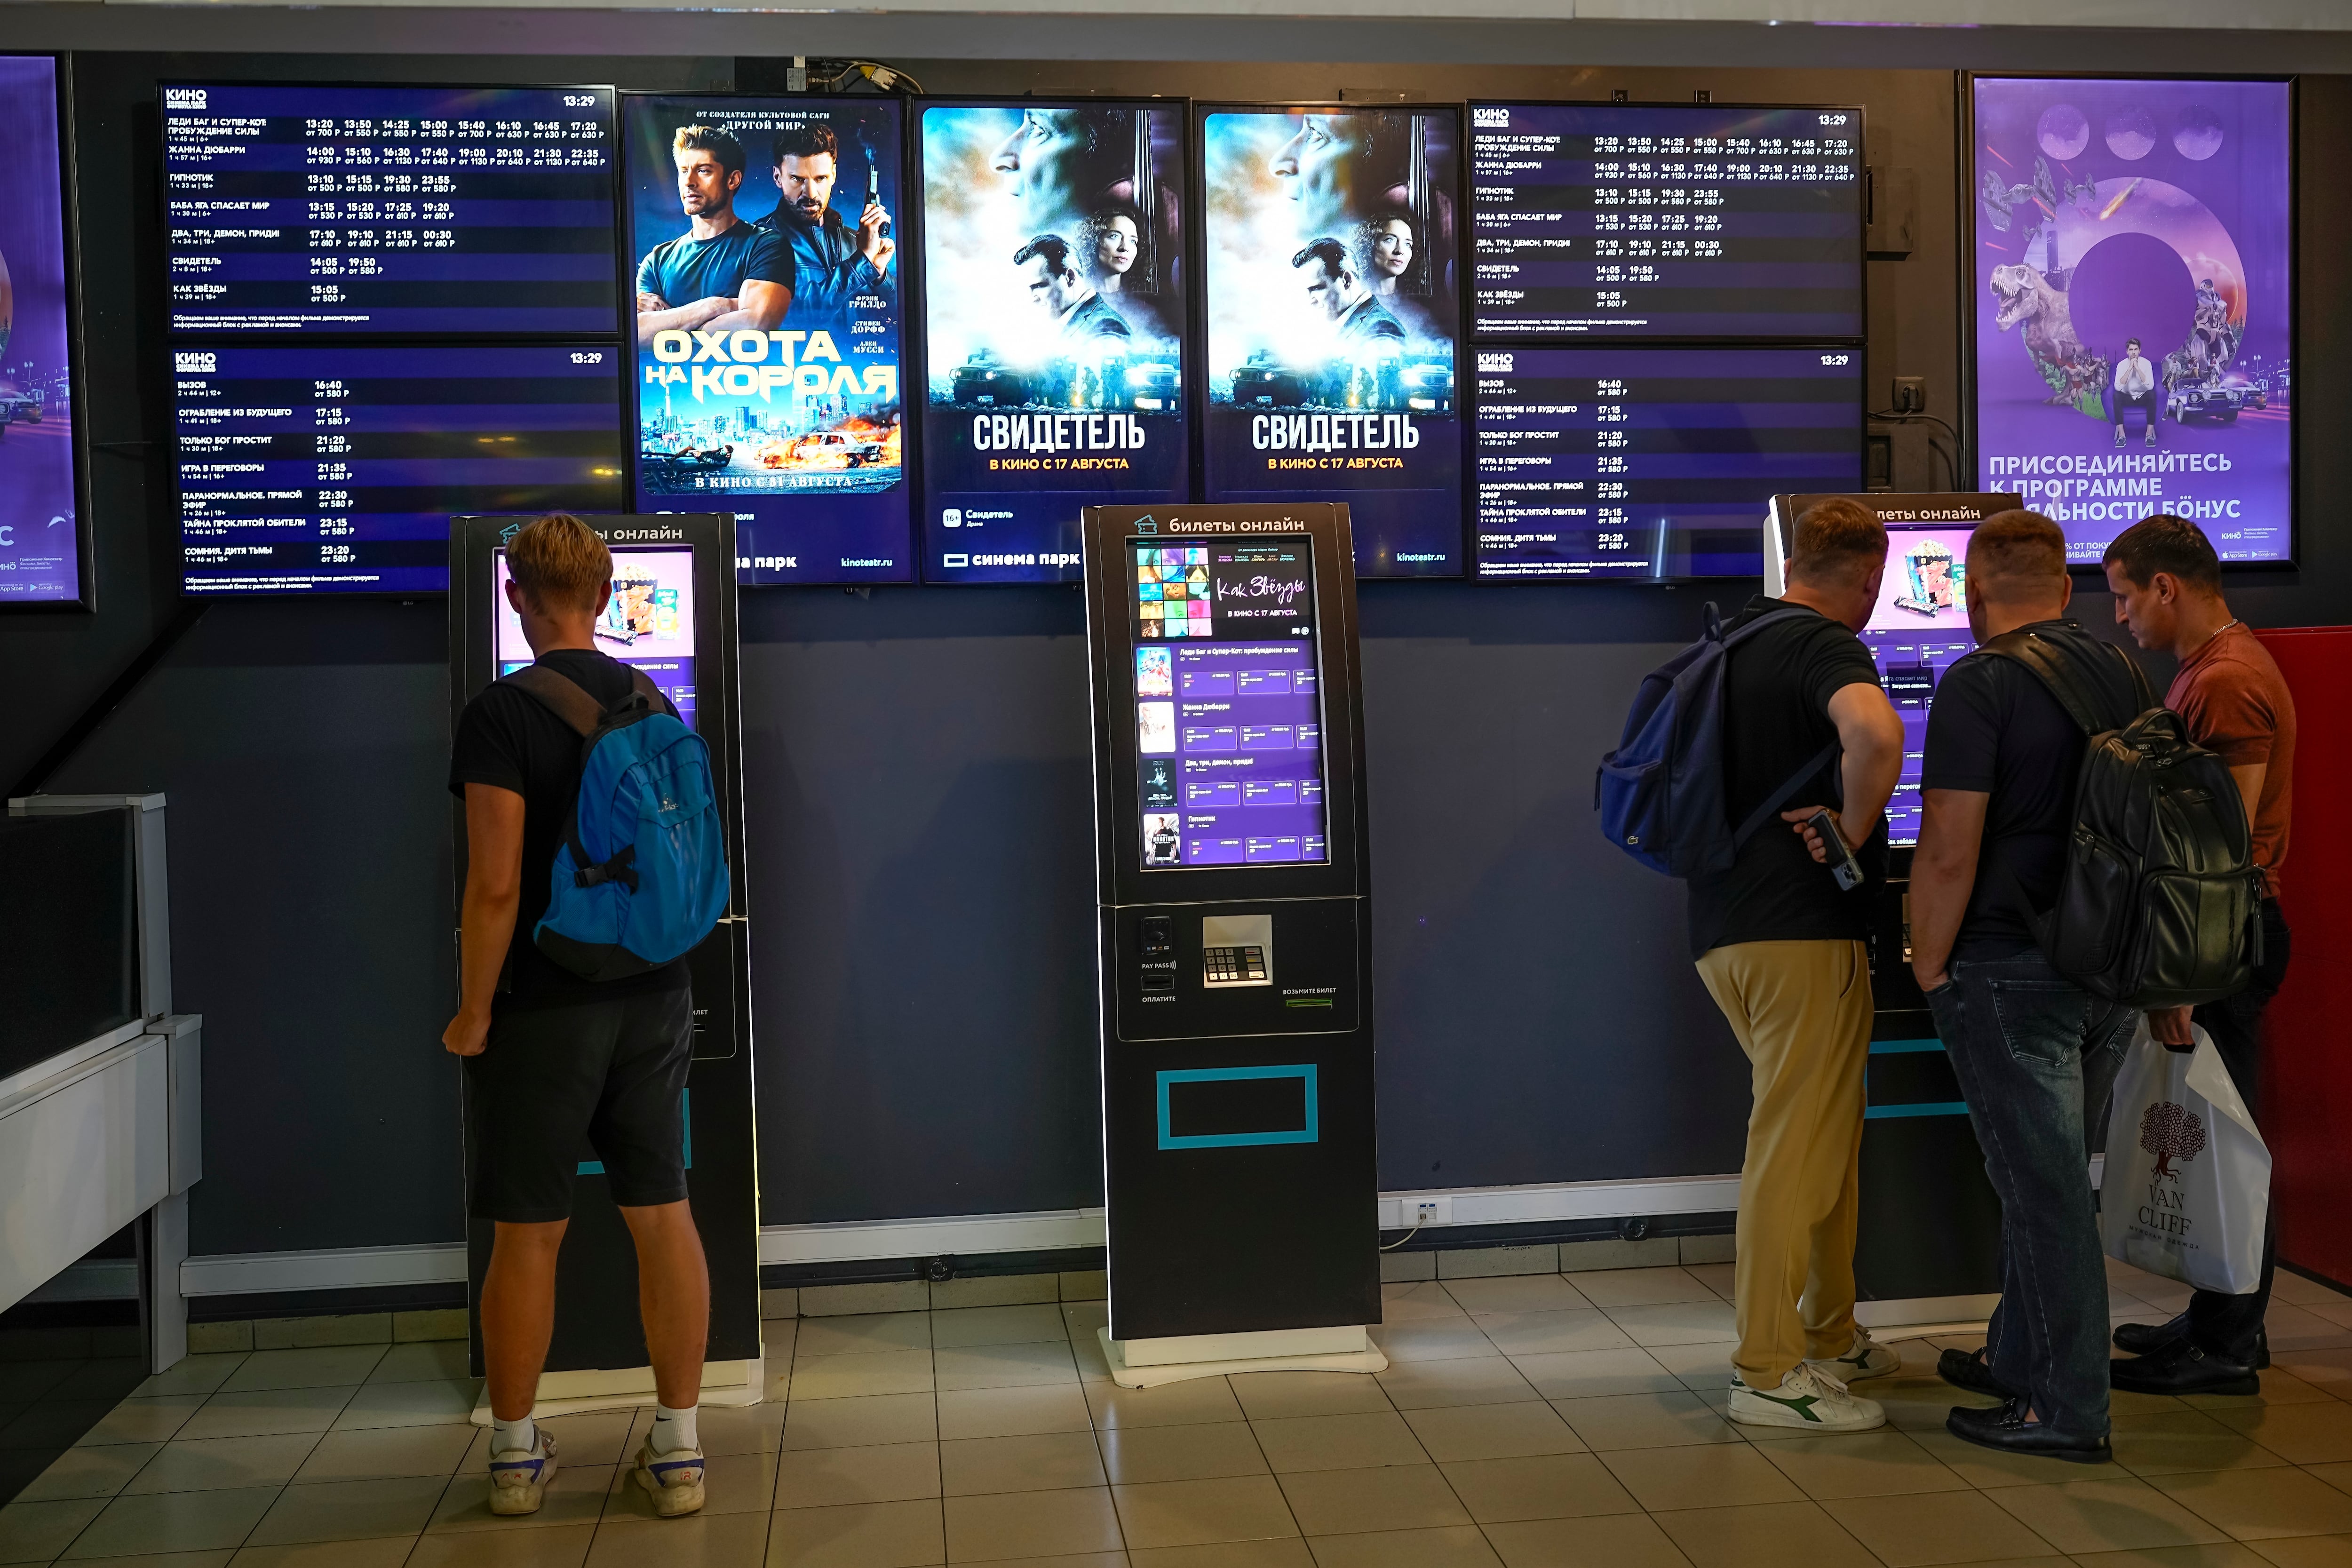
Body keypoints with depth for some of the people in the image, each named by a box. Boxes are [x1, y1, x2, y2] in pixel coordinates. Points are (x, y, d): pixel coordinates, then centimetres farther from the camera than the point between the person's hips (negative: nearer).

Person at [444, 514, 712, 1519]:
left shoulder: (500, 715, -13)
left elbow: (496, 884, -19)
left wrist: (472, 1015, -9)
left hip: (543, 1010, -5)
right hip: (654, 999, 5)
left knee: (527, 1235, 7)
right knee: (662, 1215, 9)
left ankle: (516, 1453, 21)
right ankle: (677, 1448, 16)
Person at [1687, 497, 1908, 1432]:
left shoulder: (1731, 642, 17)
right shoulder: (1826, 645, -11)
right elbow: (1875, 734, -33)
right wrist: (1855, 832, -17)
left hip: (1723, 930, 9)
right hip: (1802, 931, -9)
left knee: (1824, 1132, 20)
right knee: (1795, 1144, -4)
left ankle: (1829, 1337, 29)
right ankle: (1768, 1370, 2)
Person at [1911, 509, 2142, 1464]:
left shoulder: (1979, 686, -14)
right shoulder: (2122, 677, 9)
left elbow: (1949, 853, -20)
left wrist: (1928, 965, -7)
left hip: (2011, 971, -7)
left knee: (2042, 1182, -1)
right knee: (2043, 1172, 19)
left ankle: (2068, 1410, 7)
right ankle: (2020, 1360, 32)